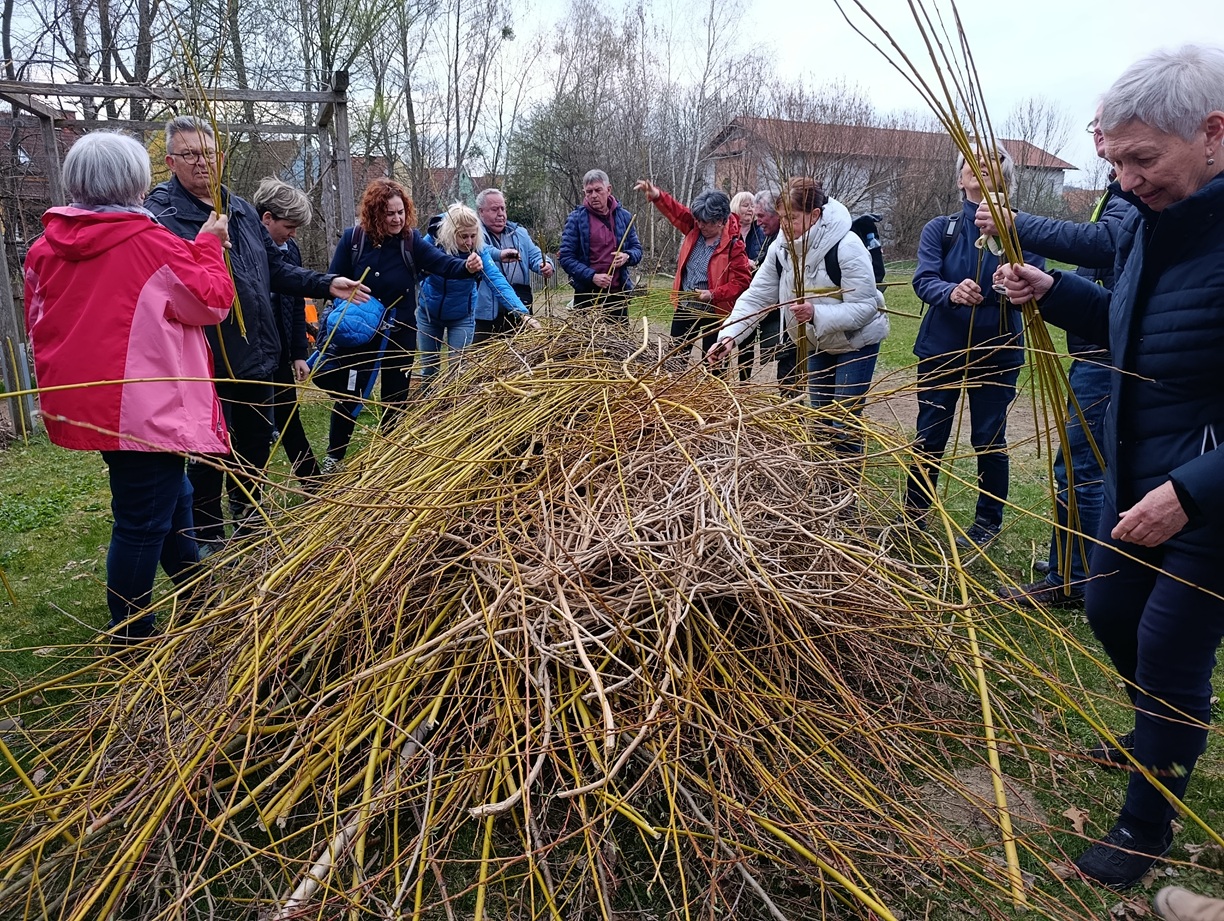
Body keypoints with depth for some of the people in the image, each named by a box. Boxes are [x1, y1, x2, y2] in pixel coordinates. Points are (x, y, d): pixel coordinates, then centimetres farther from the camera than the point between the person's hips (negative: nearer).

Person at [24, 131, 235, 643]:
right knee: (143, 521, 2)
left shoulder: (46, 248, 5)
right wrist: (208, 246, 7)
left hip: (85, 404, 8)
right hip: (143, 410, -8)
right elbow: (212, 303, -5)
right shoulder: (150, 244, -15)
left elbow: (39, 325, 16)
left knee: (171, 494, 24)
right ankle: (129, 638, 13)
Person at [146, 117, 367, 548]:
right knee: (211, 453, 5)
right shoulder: (160, 212, -11)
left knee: (256, 445, 20)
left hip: (257, 354, 7)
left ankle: (248, 524, 41)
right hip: (209, 362, -7)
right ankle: (206, 537, 24)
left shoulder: (241, 208, 12)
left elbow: (275, 267, 19)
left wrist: (326, 284, 12)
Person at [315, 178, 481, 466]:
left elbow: (441, 262, -21)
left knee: (396, 396, 12)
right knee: (349, 394, 6)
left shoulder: (411, 240, -9)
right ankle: (334, 455, 22)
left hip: (400, 332, 1)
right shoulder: (353, 238, -10)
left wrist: (466, 266, -40)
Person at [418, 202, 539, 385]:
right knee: (428, 368, 14)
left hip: (462, 317, -1)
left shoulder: (480, 253, -23)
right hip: (428, 313, 1)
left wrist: (523, 312, -48)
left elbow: (499, 283, -34)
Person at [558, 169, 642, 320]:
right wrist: (592, 276, -18)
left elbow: (637, 249, 13)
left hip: (618, 293, 3)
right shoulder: (576, 218, -2)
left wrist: (627, 256, -11)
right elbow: (566, 257, -5)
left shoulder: (623, 216, 7)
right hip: (587, 294, -2)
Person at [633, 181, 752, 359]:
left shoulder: (734, 245, -17)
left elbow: (742, 281, -18)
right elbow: (675, 211, 1)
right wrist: (657, 195, -18)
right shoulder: (695, 228, -1)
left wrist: (713, 294, -27)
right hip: (685, 307, 6)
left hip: (714, 312, -6)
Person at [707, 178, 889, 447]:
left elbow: (864, 307, -30)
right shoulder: (781, 247, -11)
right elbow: (756, 296, -13)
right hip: (819, 343, 6)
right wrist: (729, 335, -28)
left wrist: (816, 314, -44)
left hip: (856, 342, -6)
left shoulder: (847, 247, -29)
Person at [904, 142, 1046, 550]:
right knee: (929, 437, 9)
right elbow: (924, 280, -15)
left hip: (997, 352, -1)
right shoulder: (940, 228, 0)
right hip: (941, 349, 1)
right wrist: (951, 292, -37)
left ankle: (988, 521, 26)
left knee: (989, 439, 8)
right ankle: (914, 514, 25)